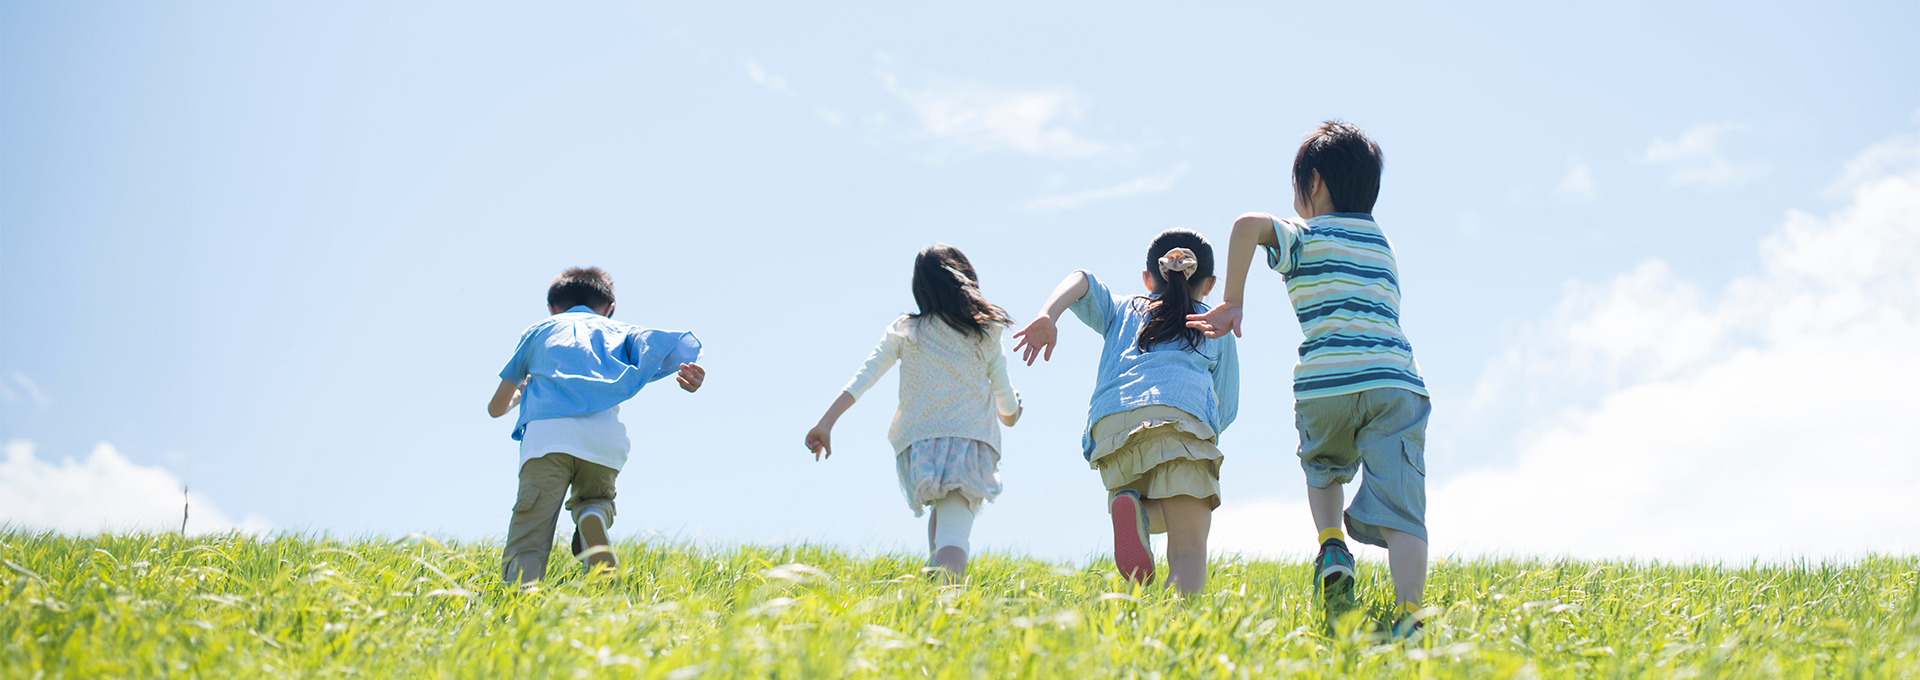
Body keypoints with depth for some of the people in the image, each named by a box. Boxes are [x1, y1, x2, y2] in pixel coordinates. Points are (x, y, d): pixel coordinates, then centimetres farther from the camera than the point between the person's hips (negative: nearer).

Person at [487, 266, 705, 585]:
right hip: (605, 440, 1)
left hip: (546, 434, -1)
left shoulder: (538, 331, 32)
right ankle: (594, 516, -9)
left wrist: (521, 393, 60)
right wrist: (691, 370, -9)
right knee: (594, 499, 29)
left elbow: (496, 408, 38)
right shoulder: (619, 330, 31)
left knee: (526, 545, -6)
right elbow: (651, 340, 7)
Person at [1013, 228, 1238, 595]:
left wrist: (1047, 316, -1)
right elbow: (1226, 411, 28)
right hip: (1184, 415, -2)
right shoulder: (1217, 329, 33)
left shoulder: (1122, 311, 36)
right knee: (1188, 551, -9)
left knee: (1167, 518, 25)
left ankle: (1134, 508, -11)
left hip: (1110, 422, 2)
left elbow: (1082, 280, 16)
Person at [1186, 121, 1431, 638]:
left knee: (1322, 467, 29)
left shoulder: (1305, 237, 8)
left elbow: (1248, 224, -13)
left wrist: (1233, 302, -6)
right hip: (1397, 382, 3)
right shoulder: (1381, 243, 26)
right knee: (1399, 510, -5)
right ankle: (1408, 618, -20)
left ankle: (1332, 547, 6)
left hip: (1327, 383, -3)